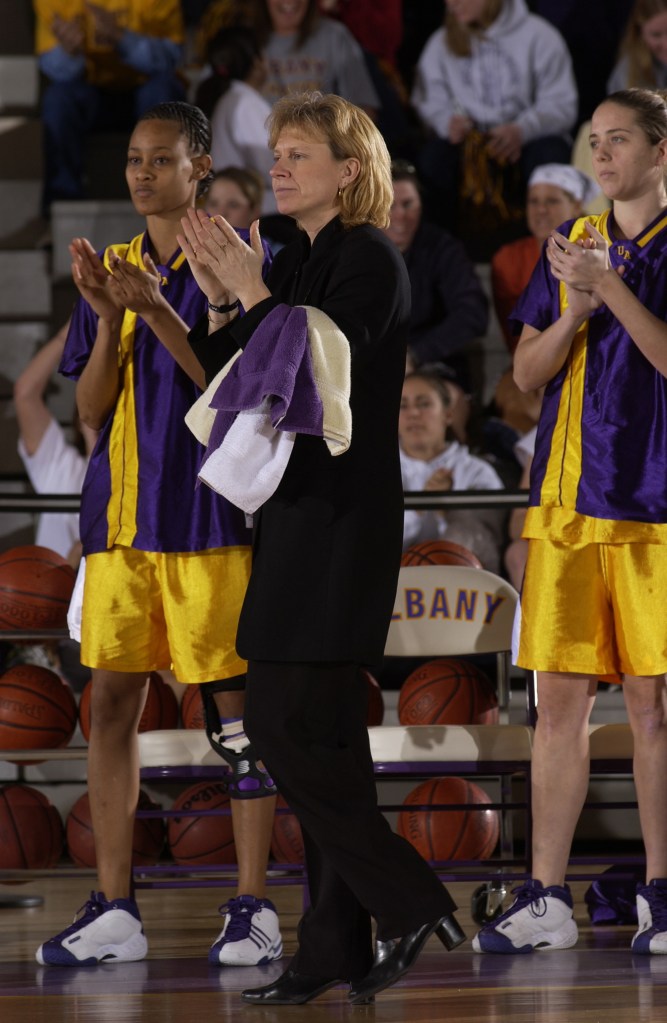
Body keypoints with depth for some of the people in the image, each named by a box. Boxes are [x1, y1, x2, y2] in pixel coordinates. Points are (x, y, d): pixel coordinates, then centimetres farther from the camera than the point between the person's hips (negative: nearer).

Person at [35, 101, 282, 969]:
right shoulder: (109, 271, 14)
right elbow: (90, 407, 10)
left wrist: (158, 313, -19)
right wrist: (109, 320, -7)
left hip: (209, 517, -5)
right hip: (119, 517, 5)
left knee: (236, 706, -2)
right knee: (111, 706, 3)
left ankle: (253, 909, 2)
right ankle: (114, 912, 8)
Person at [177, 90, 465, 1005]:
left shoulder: (369, 261, -10)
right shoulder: (297, 262, 16)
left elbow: (317, 371, -20)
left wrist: (253, 293, -16)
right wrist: (221, 290, 2)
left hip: (338, 524, -9)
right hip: (297, 518, 9)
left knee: (288, 725, -12)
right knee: (320, 734, 8)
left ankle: (408, 902, -4)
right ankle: (339, 947, 10)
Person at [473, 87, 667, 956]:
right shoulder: (574, 243, 14)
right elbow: (527, 371, 12)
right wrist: (574, 310, -6)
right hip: (566, 499, 4)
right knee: (559, 698, 3)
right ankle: (546, 900, 6)